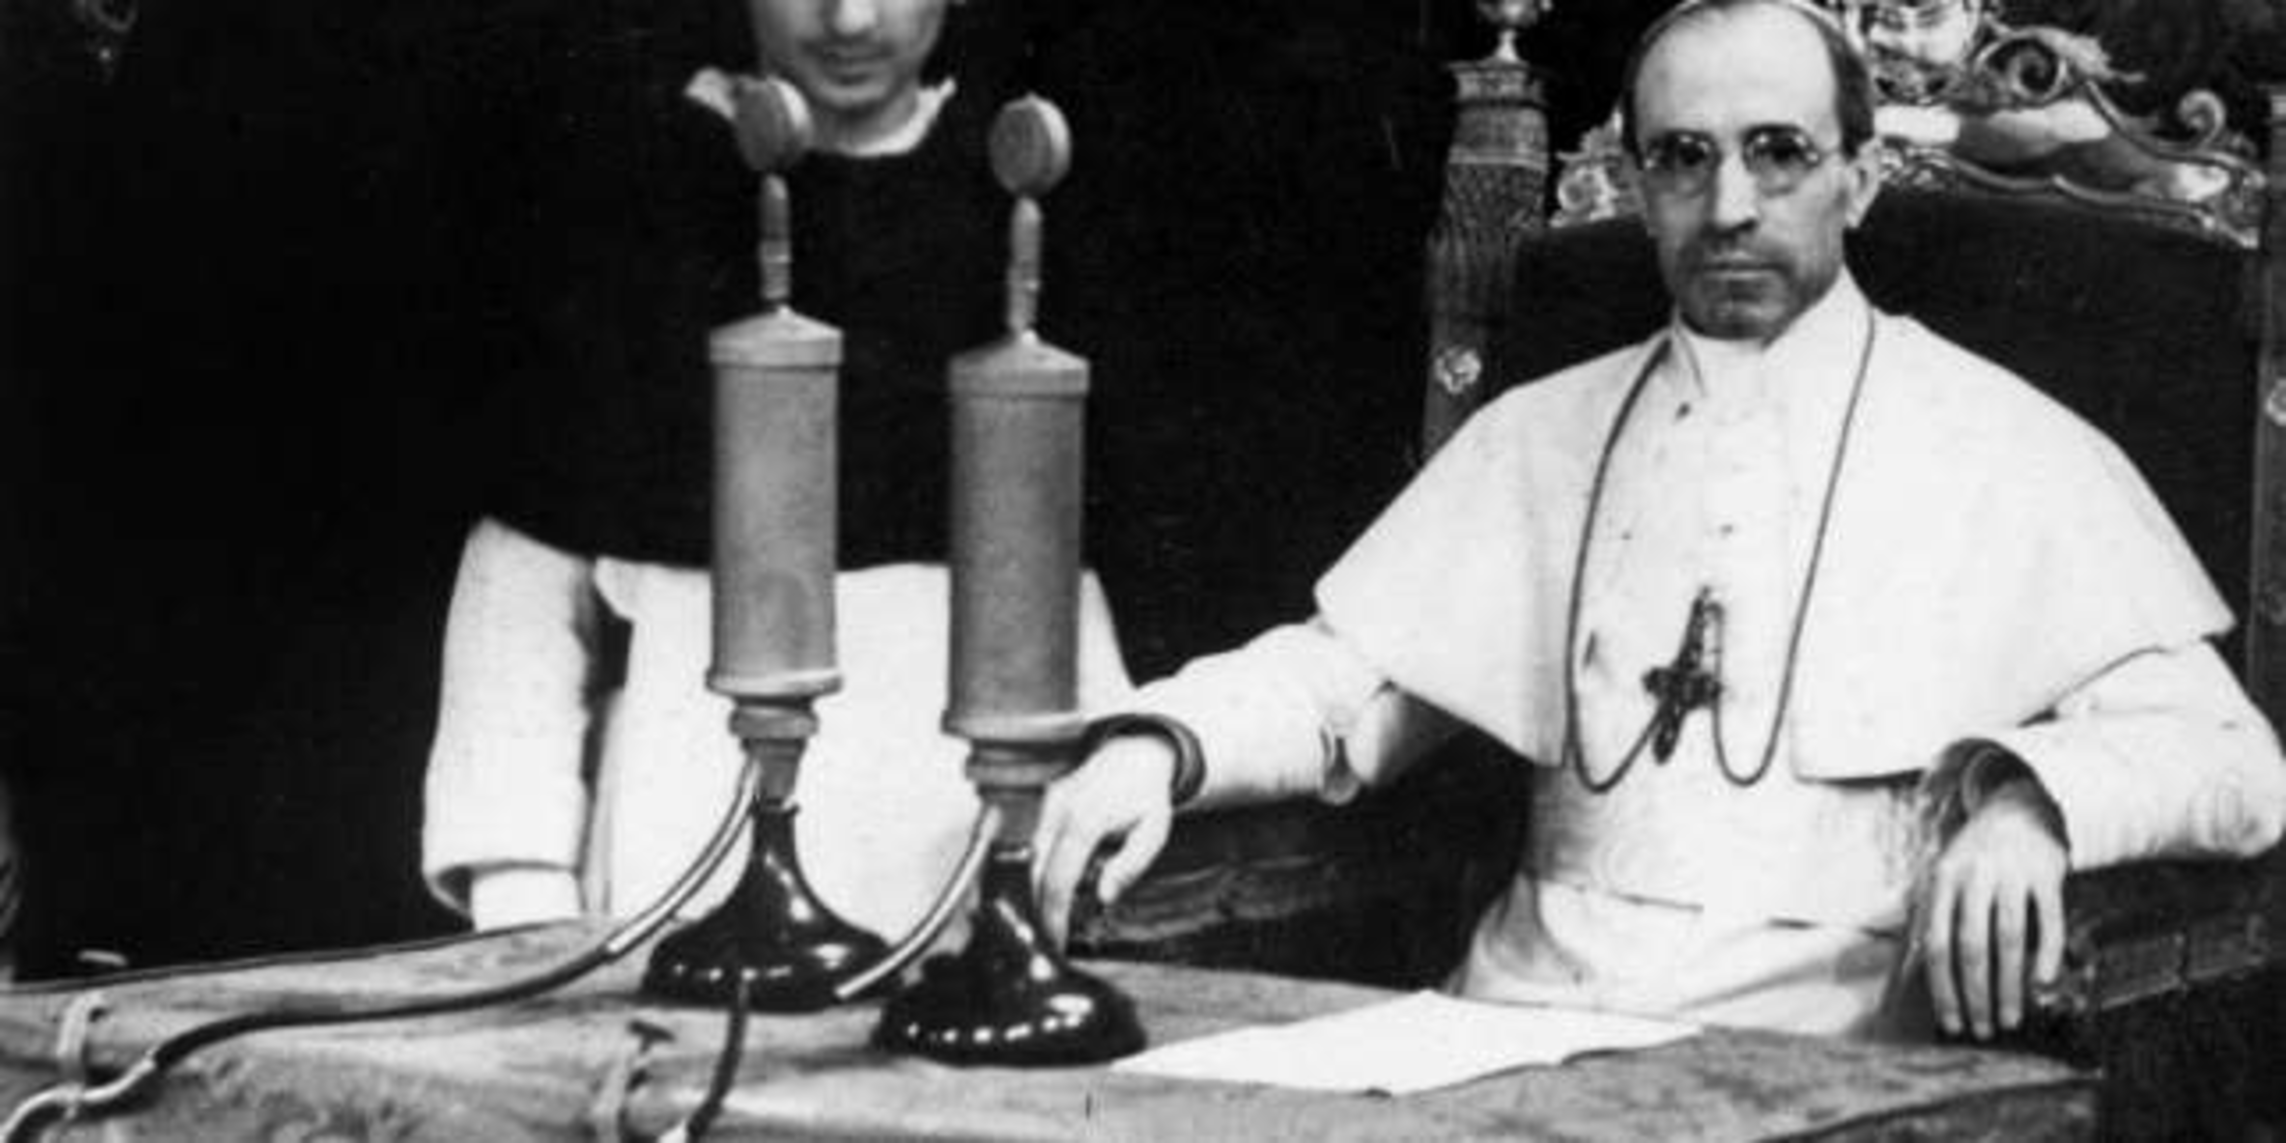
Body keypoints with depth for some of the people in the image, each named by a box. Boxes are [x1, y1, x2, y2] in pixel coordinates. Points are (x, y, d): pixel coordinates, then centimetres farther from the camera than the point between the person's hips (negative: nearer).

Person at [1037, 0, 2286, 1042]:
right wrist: (1160, 747, -6)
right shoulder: (1538, 437, 18)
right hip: (1524, 1022, 4)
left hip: (1820, 1062, -3)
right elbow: (1340, 679, 15)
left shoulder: (2007, 451, 5)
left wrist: (2024, 791, -23)